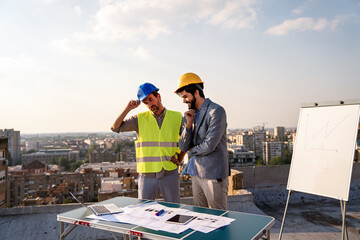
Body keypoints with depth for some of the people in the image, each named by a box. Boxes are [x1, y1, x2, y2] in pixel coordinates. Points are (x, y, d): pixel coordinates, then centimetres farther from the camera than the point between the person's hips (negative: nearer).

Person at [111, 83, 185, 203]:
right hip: (147, 175, 0)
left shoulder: (177, 117, 4)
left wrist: (179, 159, 4)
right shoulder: (140, 119, 3)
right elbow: (115, 127, -2)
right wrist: (128, 108, -9)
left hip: (170, 174, 0)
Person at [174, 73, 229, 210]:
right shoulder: (192, 114, 11)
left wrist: (191, 151, -1)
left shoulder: (216, 111, -12)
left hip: (213, 174, -7)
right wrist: (189, 124, -6)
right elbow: (183, 147, 7)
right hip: (196, 173, 7)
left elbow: (209, 145, -19)